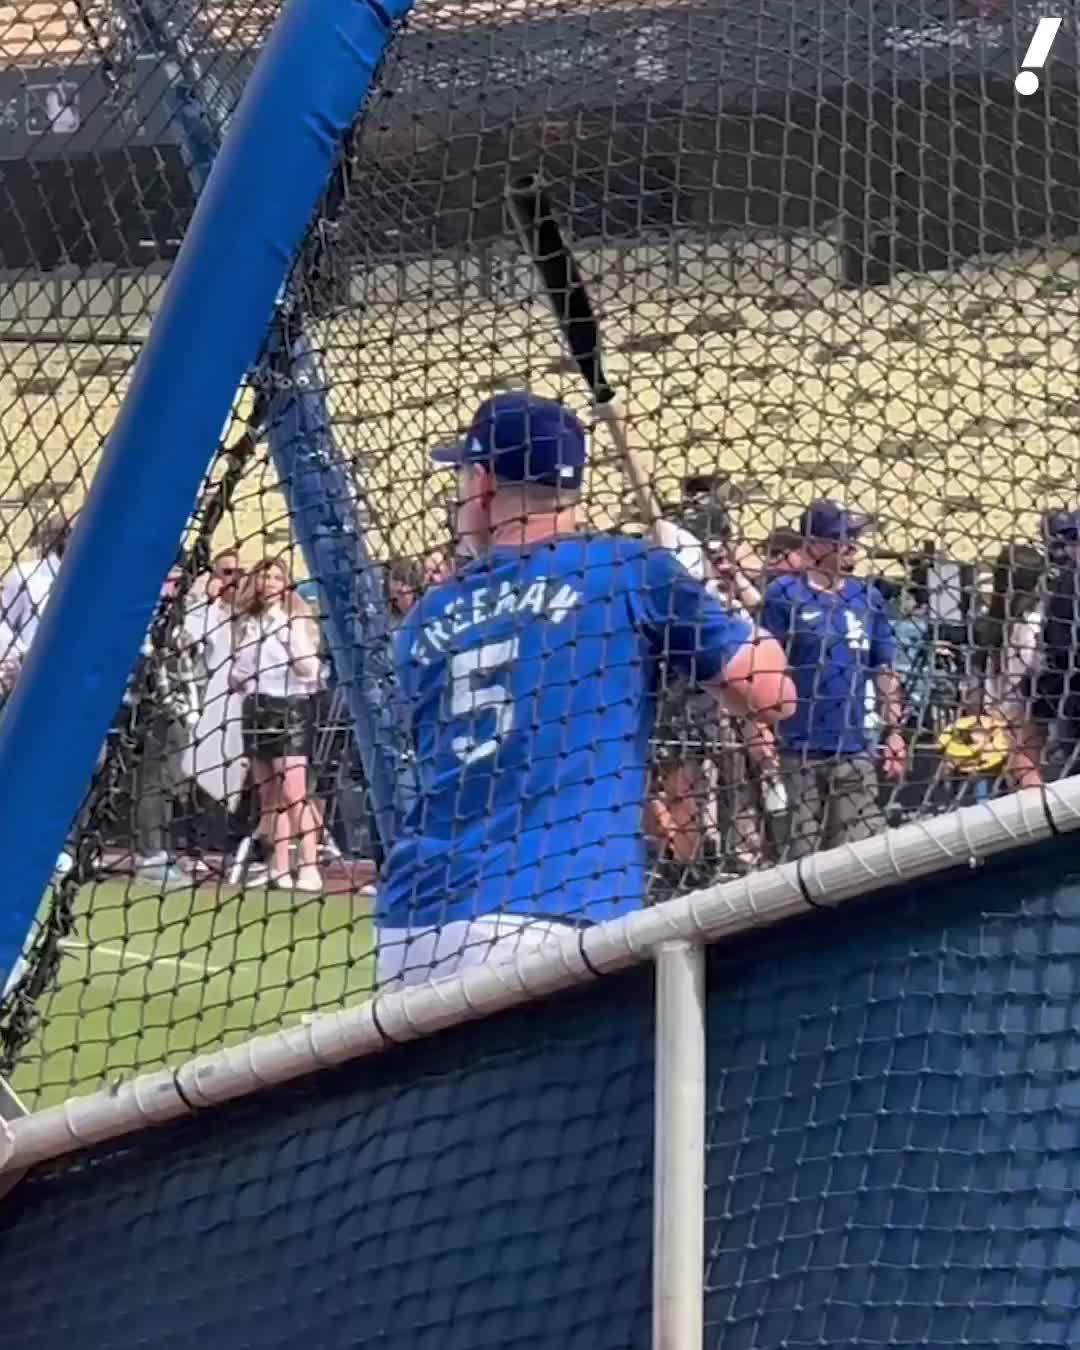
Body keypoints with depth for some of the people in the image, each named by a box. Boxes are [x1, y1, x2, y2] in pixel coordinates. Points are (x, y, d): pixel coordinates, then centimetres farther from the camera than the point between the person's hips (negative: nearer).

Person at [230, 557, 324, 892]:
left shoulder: (296, 621, -2)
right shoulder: (247, 623, 13)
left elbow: (310, 668, -13)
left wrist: (292, 635, -20)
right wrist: (236, 679, 2)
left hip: (290, 708, -6)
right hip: (256, 709, 6)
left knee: (293, 793, -14)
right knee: (268, 796, 7)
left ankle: (309, 868, -15)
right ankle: (280, 868, 11)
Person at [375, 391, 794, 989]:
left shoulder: (427, 618, 18)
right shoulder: (629, 571, 4)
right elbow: (771, 694, 4)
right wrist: (695, 599, 22)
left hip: (411, 925, 5)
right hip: (547, 922, -5)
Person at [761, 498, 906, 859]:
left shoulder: (868, 597, 9)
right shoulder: (784, 594, -3)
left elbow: (884, 671, 15)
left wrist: (893, 730, 10)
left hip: (855, 746, 3)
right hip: (800, 745, -3)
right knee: (804, 849, 4)